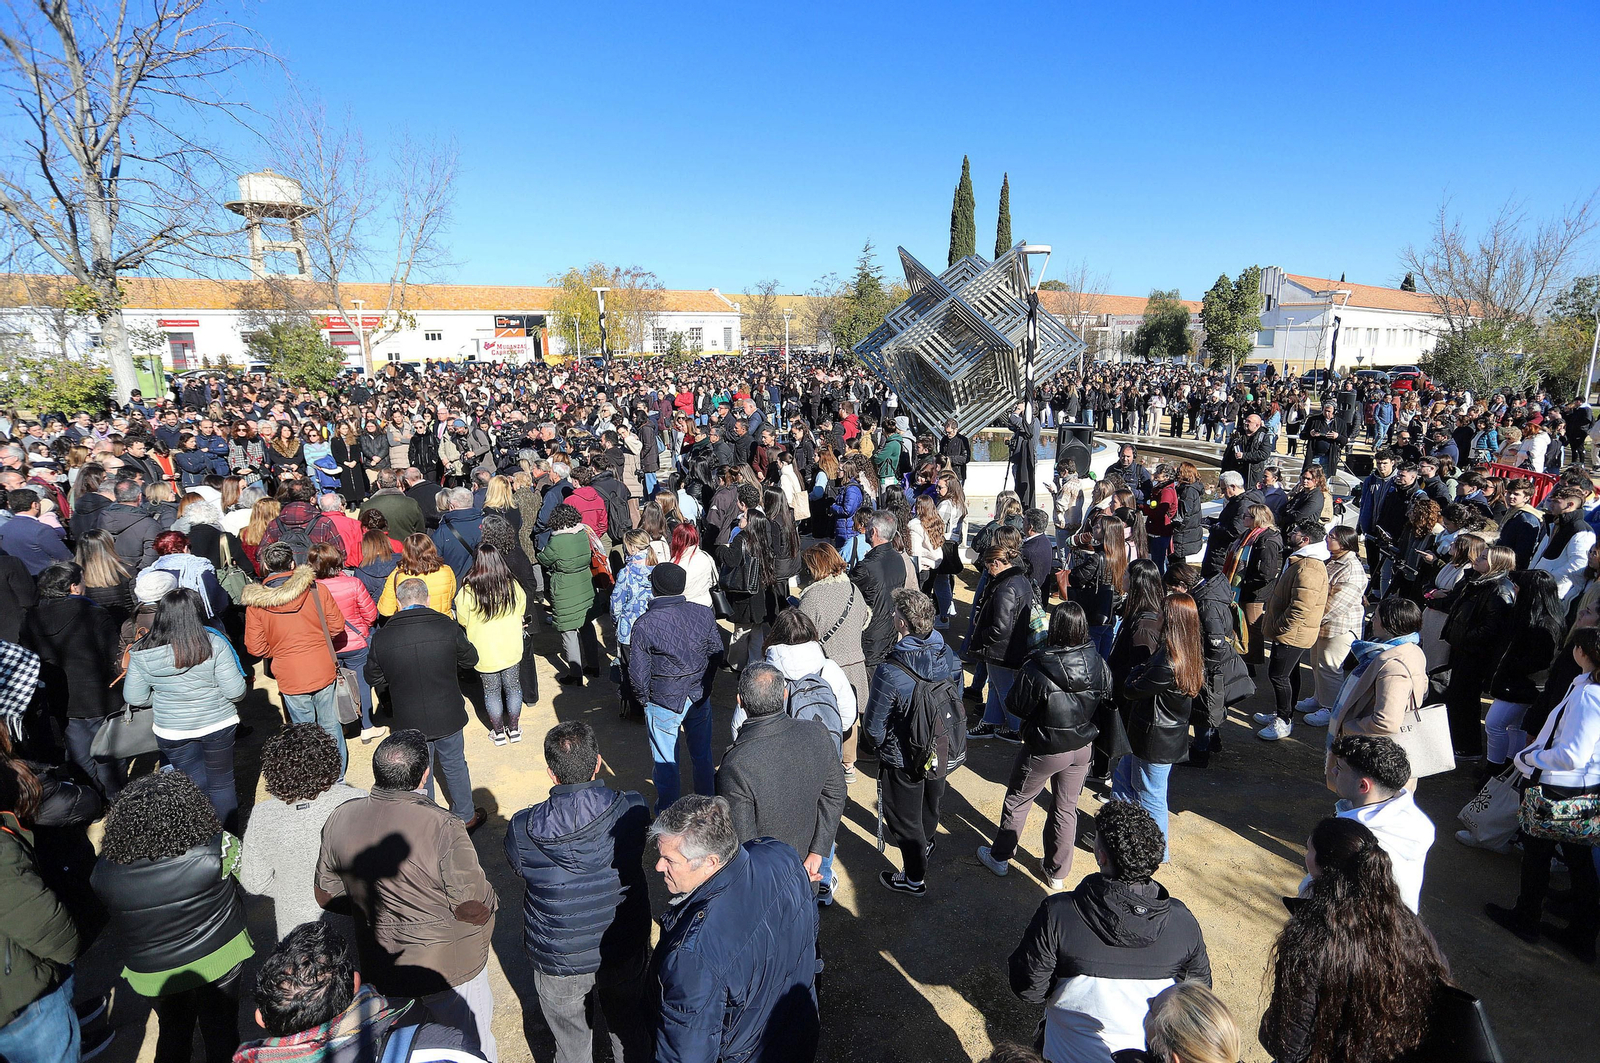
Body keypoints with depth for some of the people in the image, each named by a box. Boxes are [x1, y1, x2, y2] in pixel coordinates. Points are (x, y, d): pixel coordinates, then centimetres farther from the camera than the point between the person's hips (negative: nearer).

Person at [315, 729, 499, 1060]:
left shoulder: (340, 819, -15)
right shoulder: (442, 828, -32)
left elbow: (326, 896, 1)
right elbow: (475, 910, -25)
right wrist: (489, 899, -4)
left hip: (381, 968, 5)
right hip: (449, 966, -5)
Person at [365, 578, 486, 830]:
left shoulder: (381, 637, -13)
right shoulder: (447, 627, -16)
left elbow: (373, 678, 1)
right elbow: (470, 660, -1)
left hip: (409, 721, 1)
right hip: (447, 716, -1)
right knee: (454, 765, 19)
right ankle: (465, 817, 35)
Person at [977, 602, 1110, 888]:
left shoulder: (1036, 669, -29)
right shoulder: (1099, 666, -15)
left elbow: (1017, 706, -16)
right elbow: (1105, 704, 0)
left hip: (1043, 751, -4)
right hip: (1081, 749, 4)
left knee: (1017, 801, 19)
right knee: (1066, 808, 21)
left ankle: (1000, 857, 37)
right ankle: (1058, 873, 37)